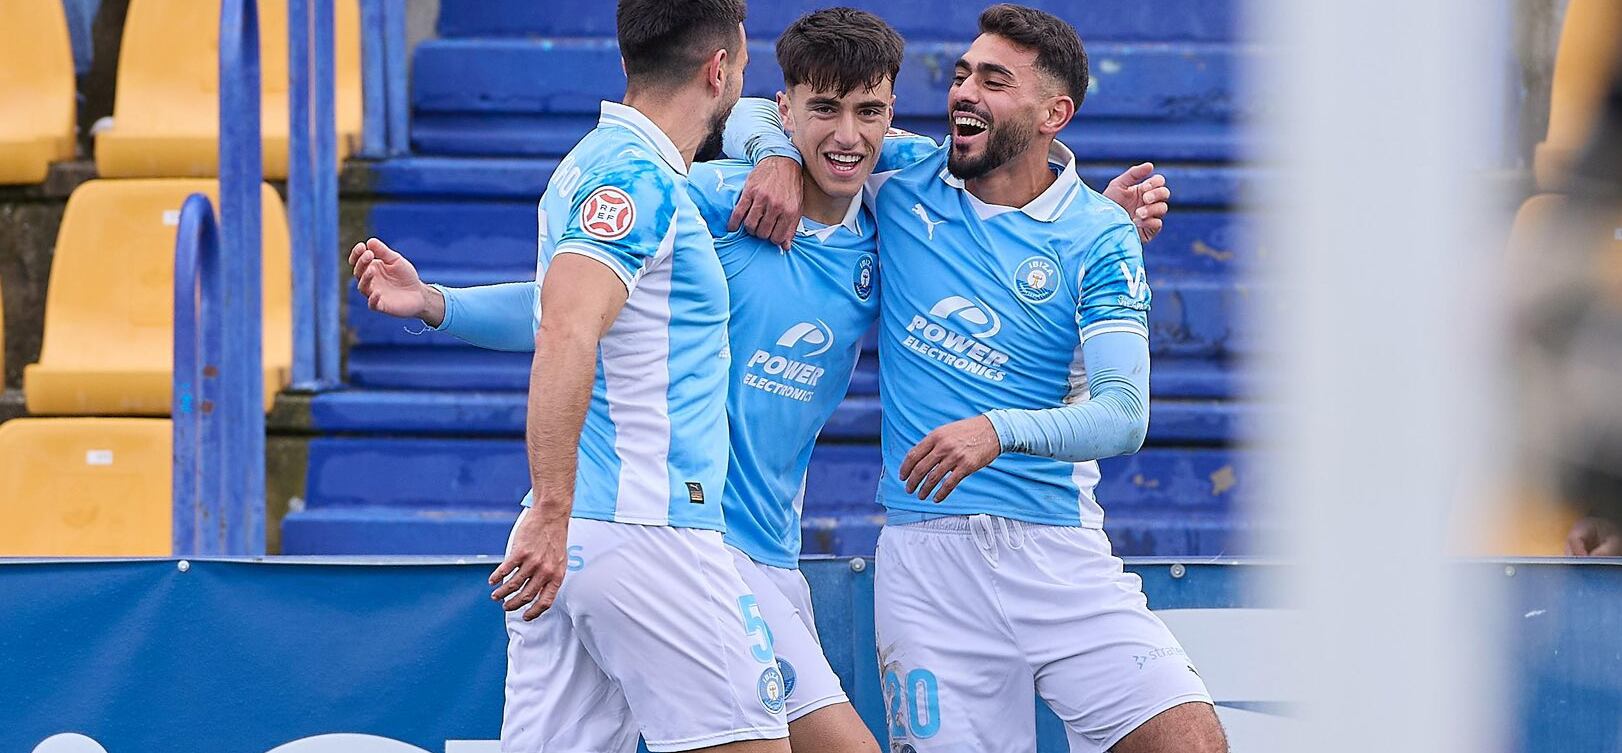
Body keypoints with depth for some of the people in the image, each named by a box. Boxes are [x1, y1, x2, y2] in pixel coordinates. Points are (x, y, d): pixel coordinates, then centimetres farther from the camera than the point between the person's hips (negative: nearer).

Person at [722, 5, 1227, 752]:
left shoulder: (1098, 236, -2)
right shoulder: (905, 176, 7)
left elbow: (1124, 414, -12)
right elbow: (752, 116, 17)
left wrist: (1001, 430, -29)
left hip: (1057, 547, -1)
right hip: (924, 554, 1)